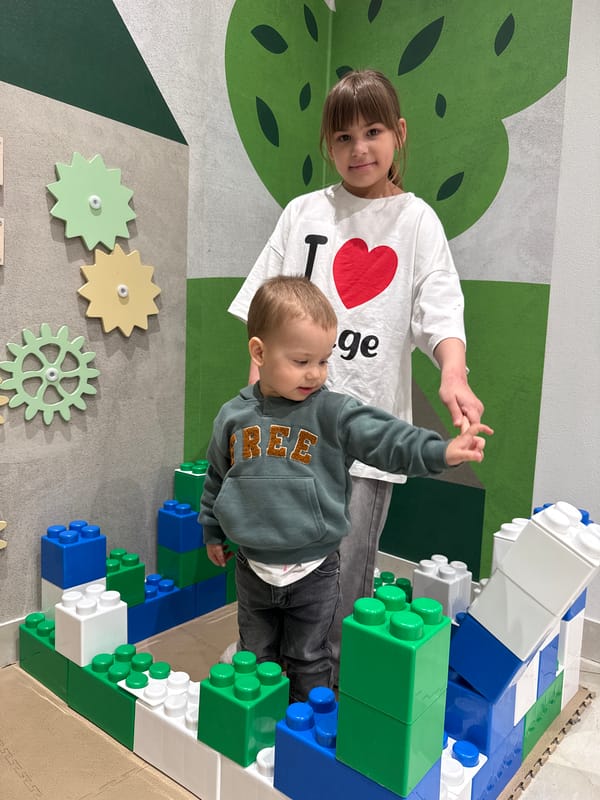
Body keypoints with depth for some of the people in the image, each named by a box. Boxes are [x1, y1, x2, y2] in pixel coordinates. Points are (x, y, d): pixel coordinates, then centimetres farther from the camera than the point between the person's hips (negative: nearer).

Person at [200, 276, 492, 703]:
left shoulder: (334, 412, -12)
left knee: (309, 662, 16)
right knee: (256, 658, 21)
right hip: (253, 567, 3)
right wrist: (212, 531, 18)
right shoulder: (234, 416, -4)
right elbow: (217, 478, 9)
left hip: (314, 570, -2)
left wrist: (441, 451, -38)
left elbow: (385, 438, -23)